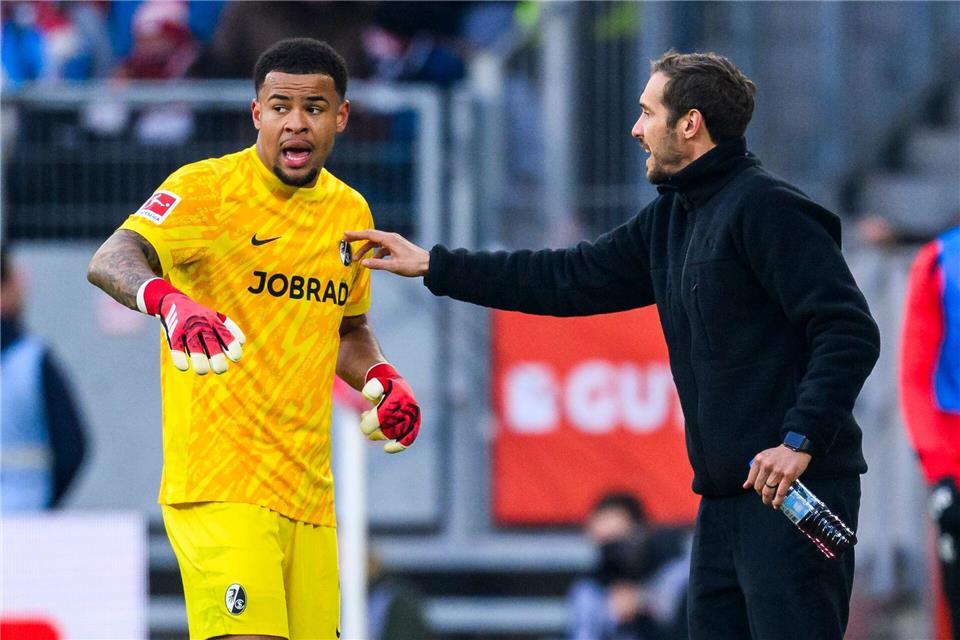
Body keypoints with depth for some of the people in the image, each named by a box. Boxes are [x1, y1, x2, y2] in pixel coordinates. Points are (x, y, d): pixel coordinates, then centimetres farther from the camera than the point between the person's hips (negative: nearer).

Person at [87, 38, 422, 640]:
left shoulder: (351, 212, 14)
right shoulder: (207, 187, -6)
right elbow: (111, 260, -23)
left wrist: (383, 379, 11)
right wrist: (168, 300, -44)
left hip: (310, 493, 7)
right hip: (221, 481, -7)